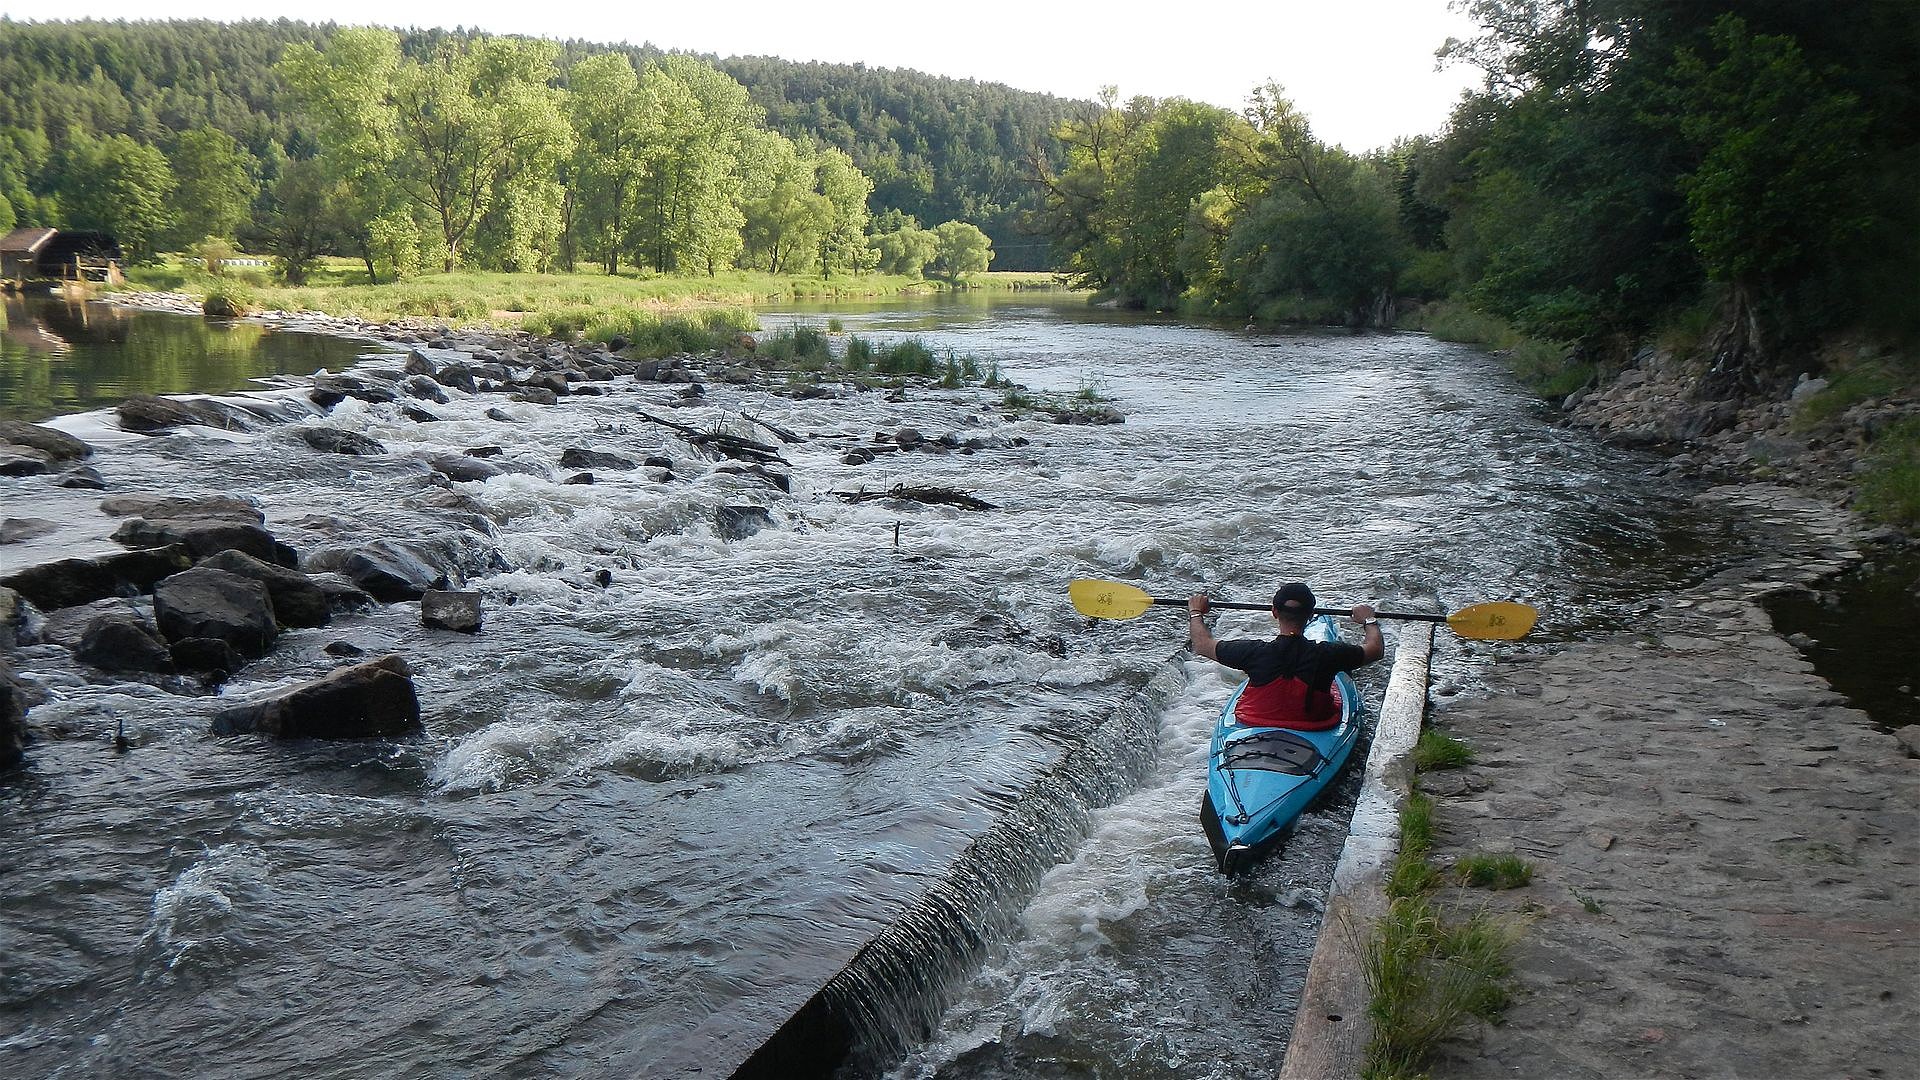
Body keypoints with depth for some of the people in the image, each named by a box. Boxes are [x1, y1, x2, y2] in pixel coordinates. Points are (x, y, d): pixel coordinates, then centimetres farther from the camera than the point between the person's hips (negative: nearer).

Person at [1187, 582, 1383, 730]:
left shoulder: (1254, 653, -24)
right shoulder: (1326, 655, -24)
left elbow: (1203, 644, -9)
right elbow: (1376, 649, -5)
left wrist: (1195, 612, 10)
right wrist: (1368, 620, 15)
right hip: (1314, 733, 0)